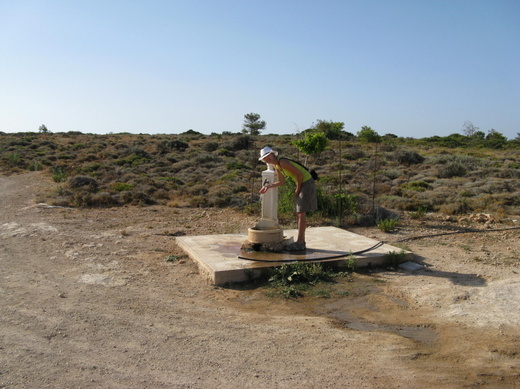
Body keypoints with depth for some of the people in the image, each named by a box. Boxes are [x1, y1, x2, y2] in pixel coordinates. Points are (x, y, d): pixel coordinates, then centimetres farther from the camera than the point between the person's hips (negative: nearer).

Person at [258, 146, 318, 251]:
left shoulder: (282, 162, -22)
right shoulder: (276, 165, 8)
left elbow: (299, 174, -22)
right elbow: (282, 182, 16)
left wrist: (297, 189, -11)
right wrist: (269, 186, 3)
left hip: (307, 183, -10)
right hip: (301, 184, 10)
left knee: (301, 213, -8)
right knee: (299, 214, 11)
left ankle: (299, 243, -4)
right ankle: (302, 242, 17)